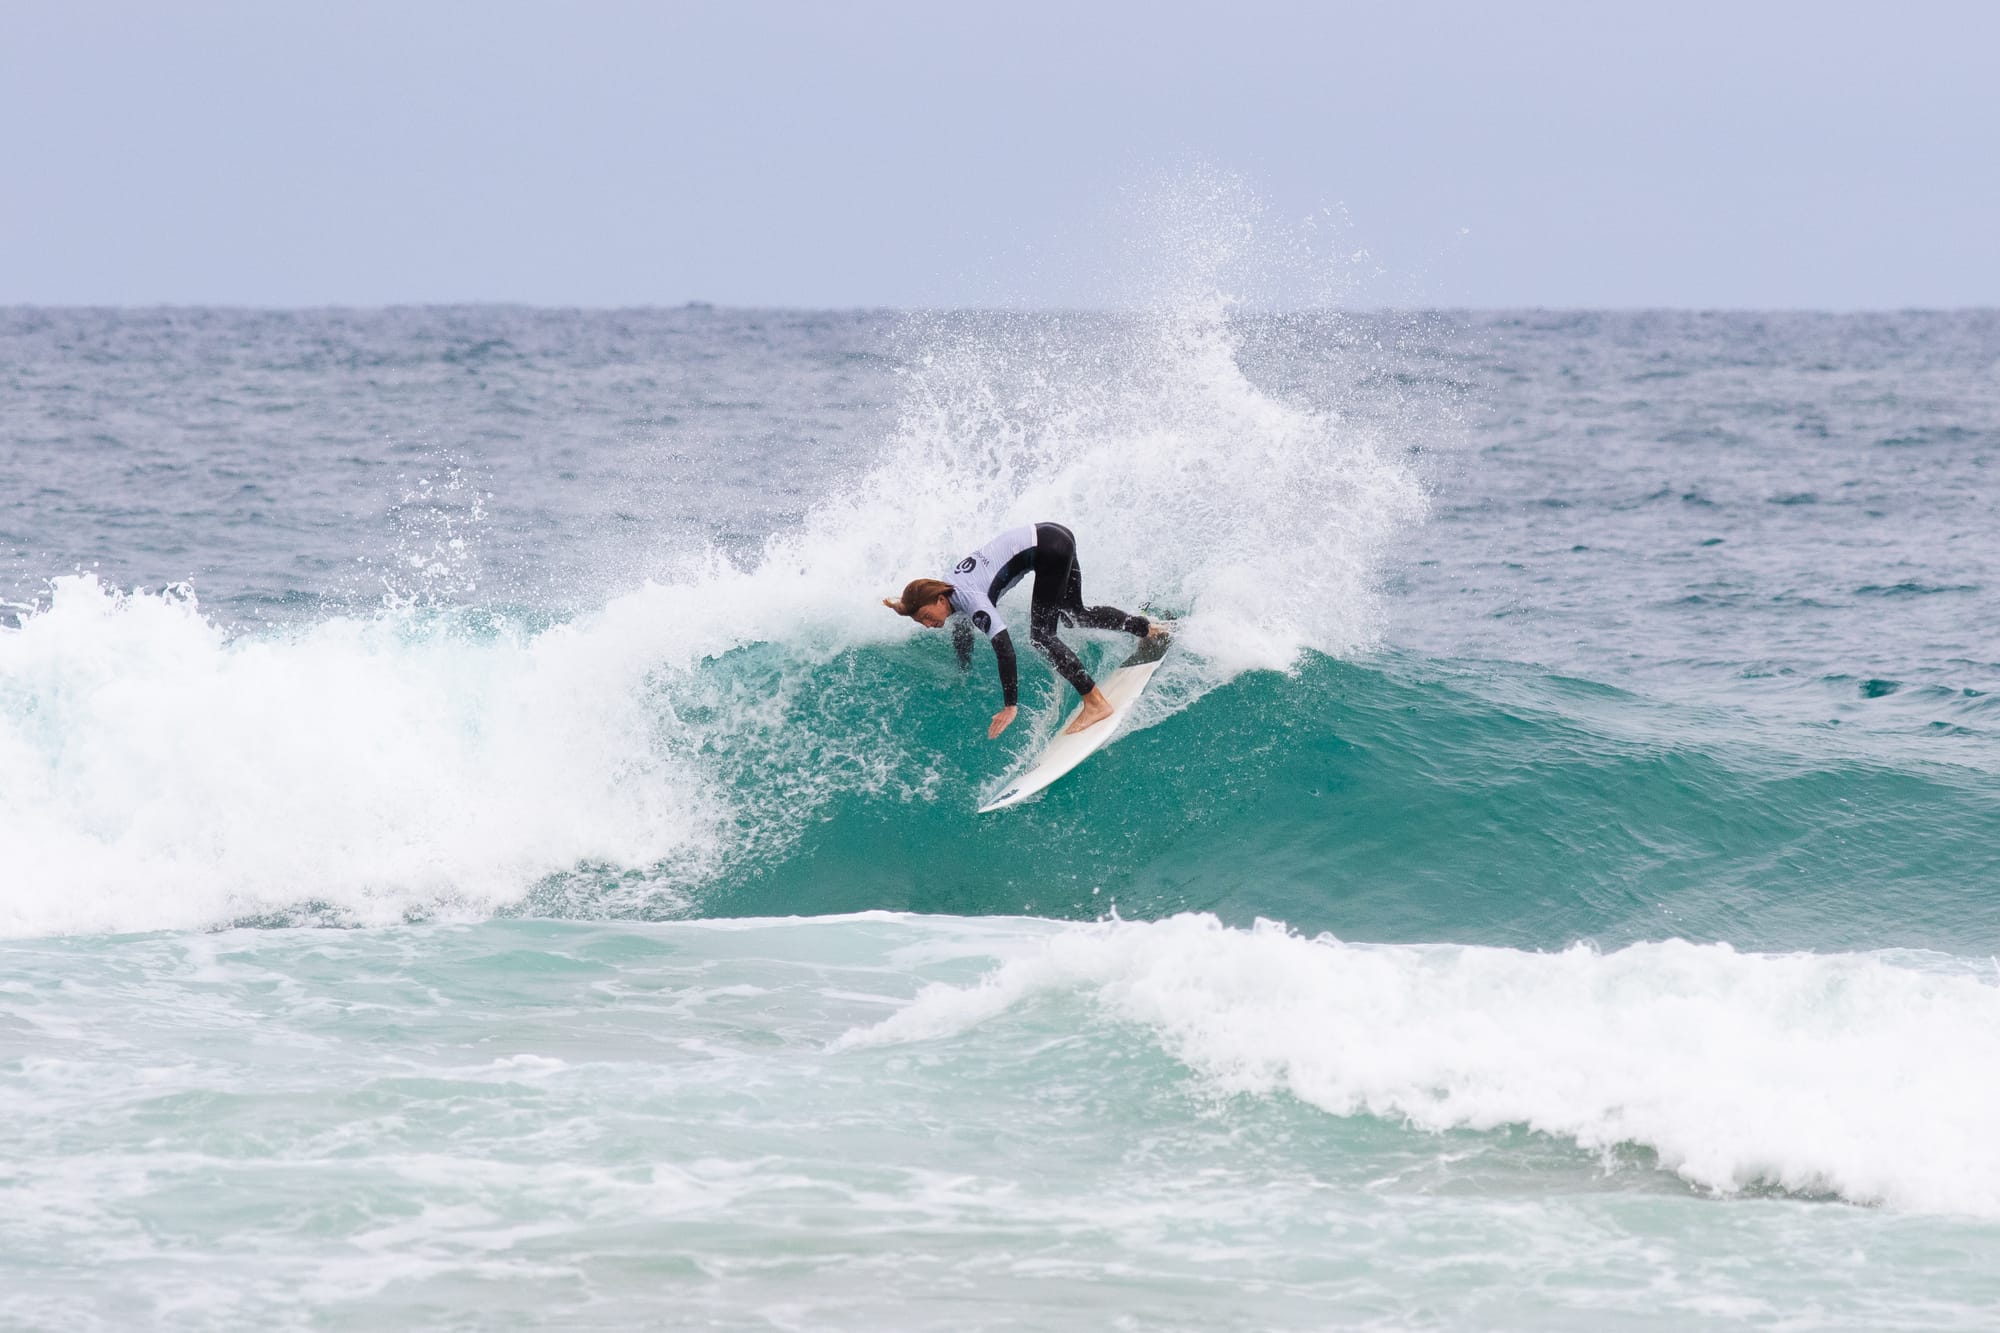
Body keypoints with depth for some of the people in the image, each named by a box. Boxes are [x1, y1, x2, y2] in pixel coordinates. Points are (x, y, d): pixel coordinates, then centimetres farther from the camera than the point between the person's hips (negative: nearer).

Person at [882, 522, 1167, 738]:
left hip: (1047, 549, -9)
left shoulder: (972, 600, -23)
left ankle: (1096, 703, -11)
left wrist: (1010, 706, -26)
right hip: (1046, 535, 9)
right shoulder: (949, 592, 3)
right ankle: (1150, 629, 39)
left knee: (1041, 636, -10)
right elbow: (961, 633, 24)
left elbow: (1004, 650, -28)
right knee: (1074, 615, 25)